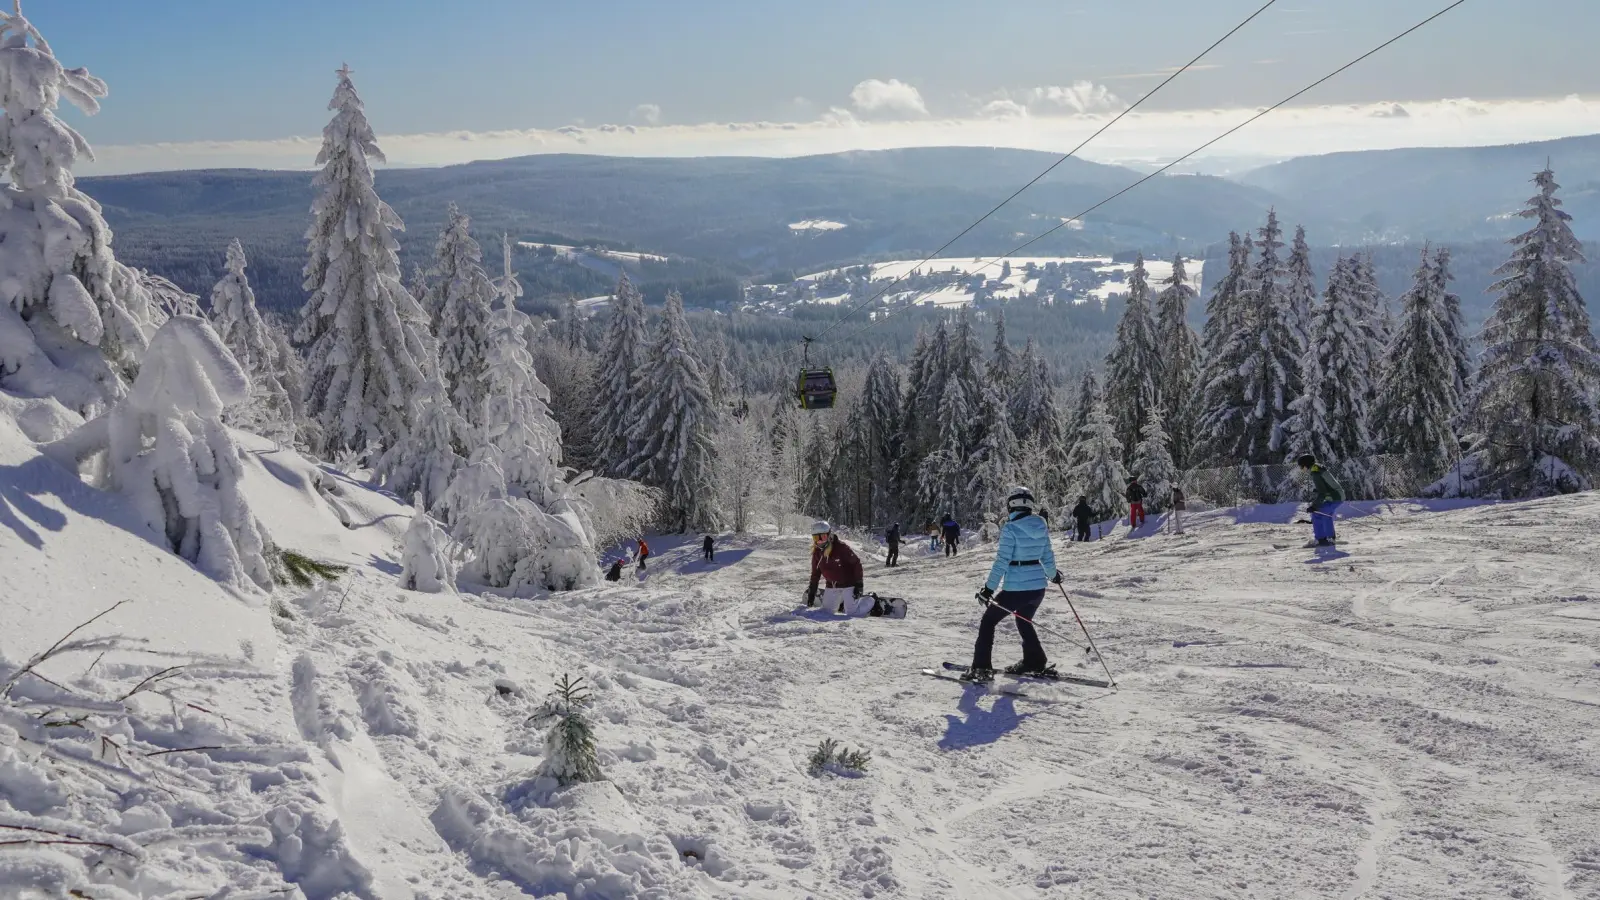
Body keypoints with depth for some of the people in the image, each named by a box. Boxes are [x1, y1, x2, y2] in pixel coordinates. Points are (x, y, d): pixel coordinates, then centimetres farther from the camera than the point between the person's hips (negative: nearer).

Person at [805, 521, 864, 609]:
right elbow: (815, 574, 8)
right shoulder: (817, 553, -2)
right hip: (831, 585, 5)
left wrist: (859, 584, -15)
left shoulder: (841, 547, -20)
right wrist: (811, 592, 7)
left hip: (848, 584, -5)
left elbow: (856, 563, -14)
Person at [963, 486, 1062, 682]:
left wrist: (989, 588, -14)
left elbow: (1002, 561, -17)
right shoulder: (1041, 527, 3)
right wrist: (1053, 574, 31)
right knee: (1024, 622, 30)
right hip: (1038, 587, 6)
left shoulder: (1010, 529, -14)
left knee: (988, 622, 10)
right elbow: (1047, 556, 12)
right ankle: (1035, 663, 32)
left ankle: (981, 668, 5)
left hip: (1015, 589, -6)